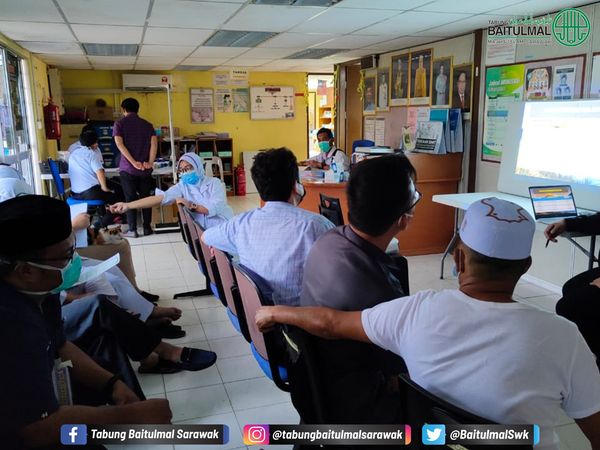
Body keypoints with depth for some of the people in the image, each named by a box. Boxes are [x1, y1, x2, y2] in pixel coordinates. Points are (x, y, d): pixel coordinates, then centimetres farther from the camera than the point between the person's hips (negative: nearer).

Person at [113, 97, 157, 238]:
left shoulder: (120, 123, 2)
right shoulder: (147, 124, 10)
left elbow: (119, 144, -12)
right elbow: (154, 143, -5)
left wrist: (134, 162, -15)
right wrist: (150, 162, -8)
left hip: (127, 168, -2)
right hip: (145, 168, 2)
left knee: (130, 199, 3)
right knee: (146, 198, 9)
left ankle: (132, 230, 4)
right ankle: (147, 228, 12)